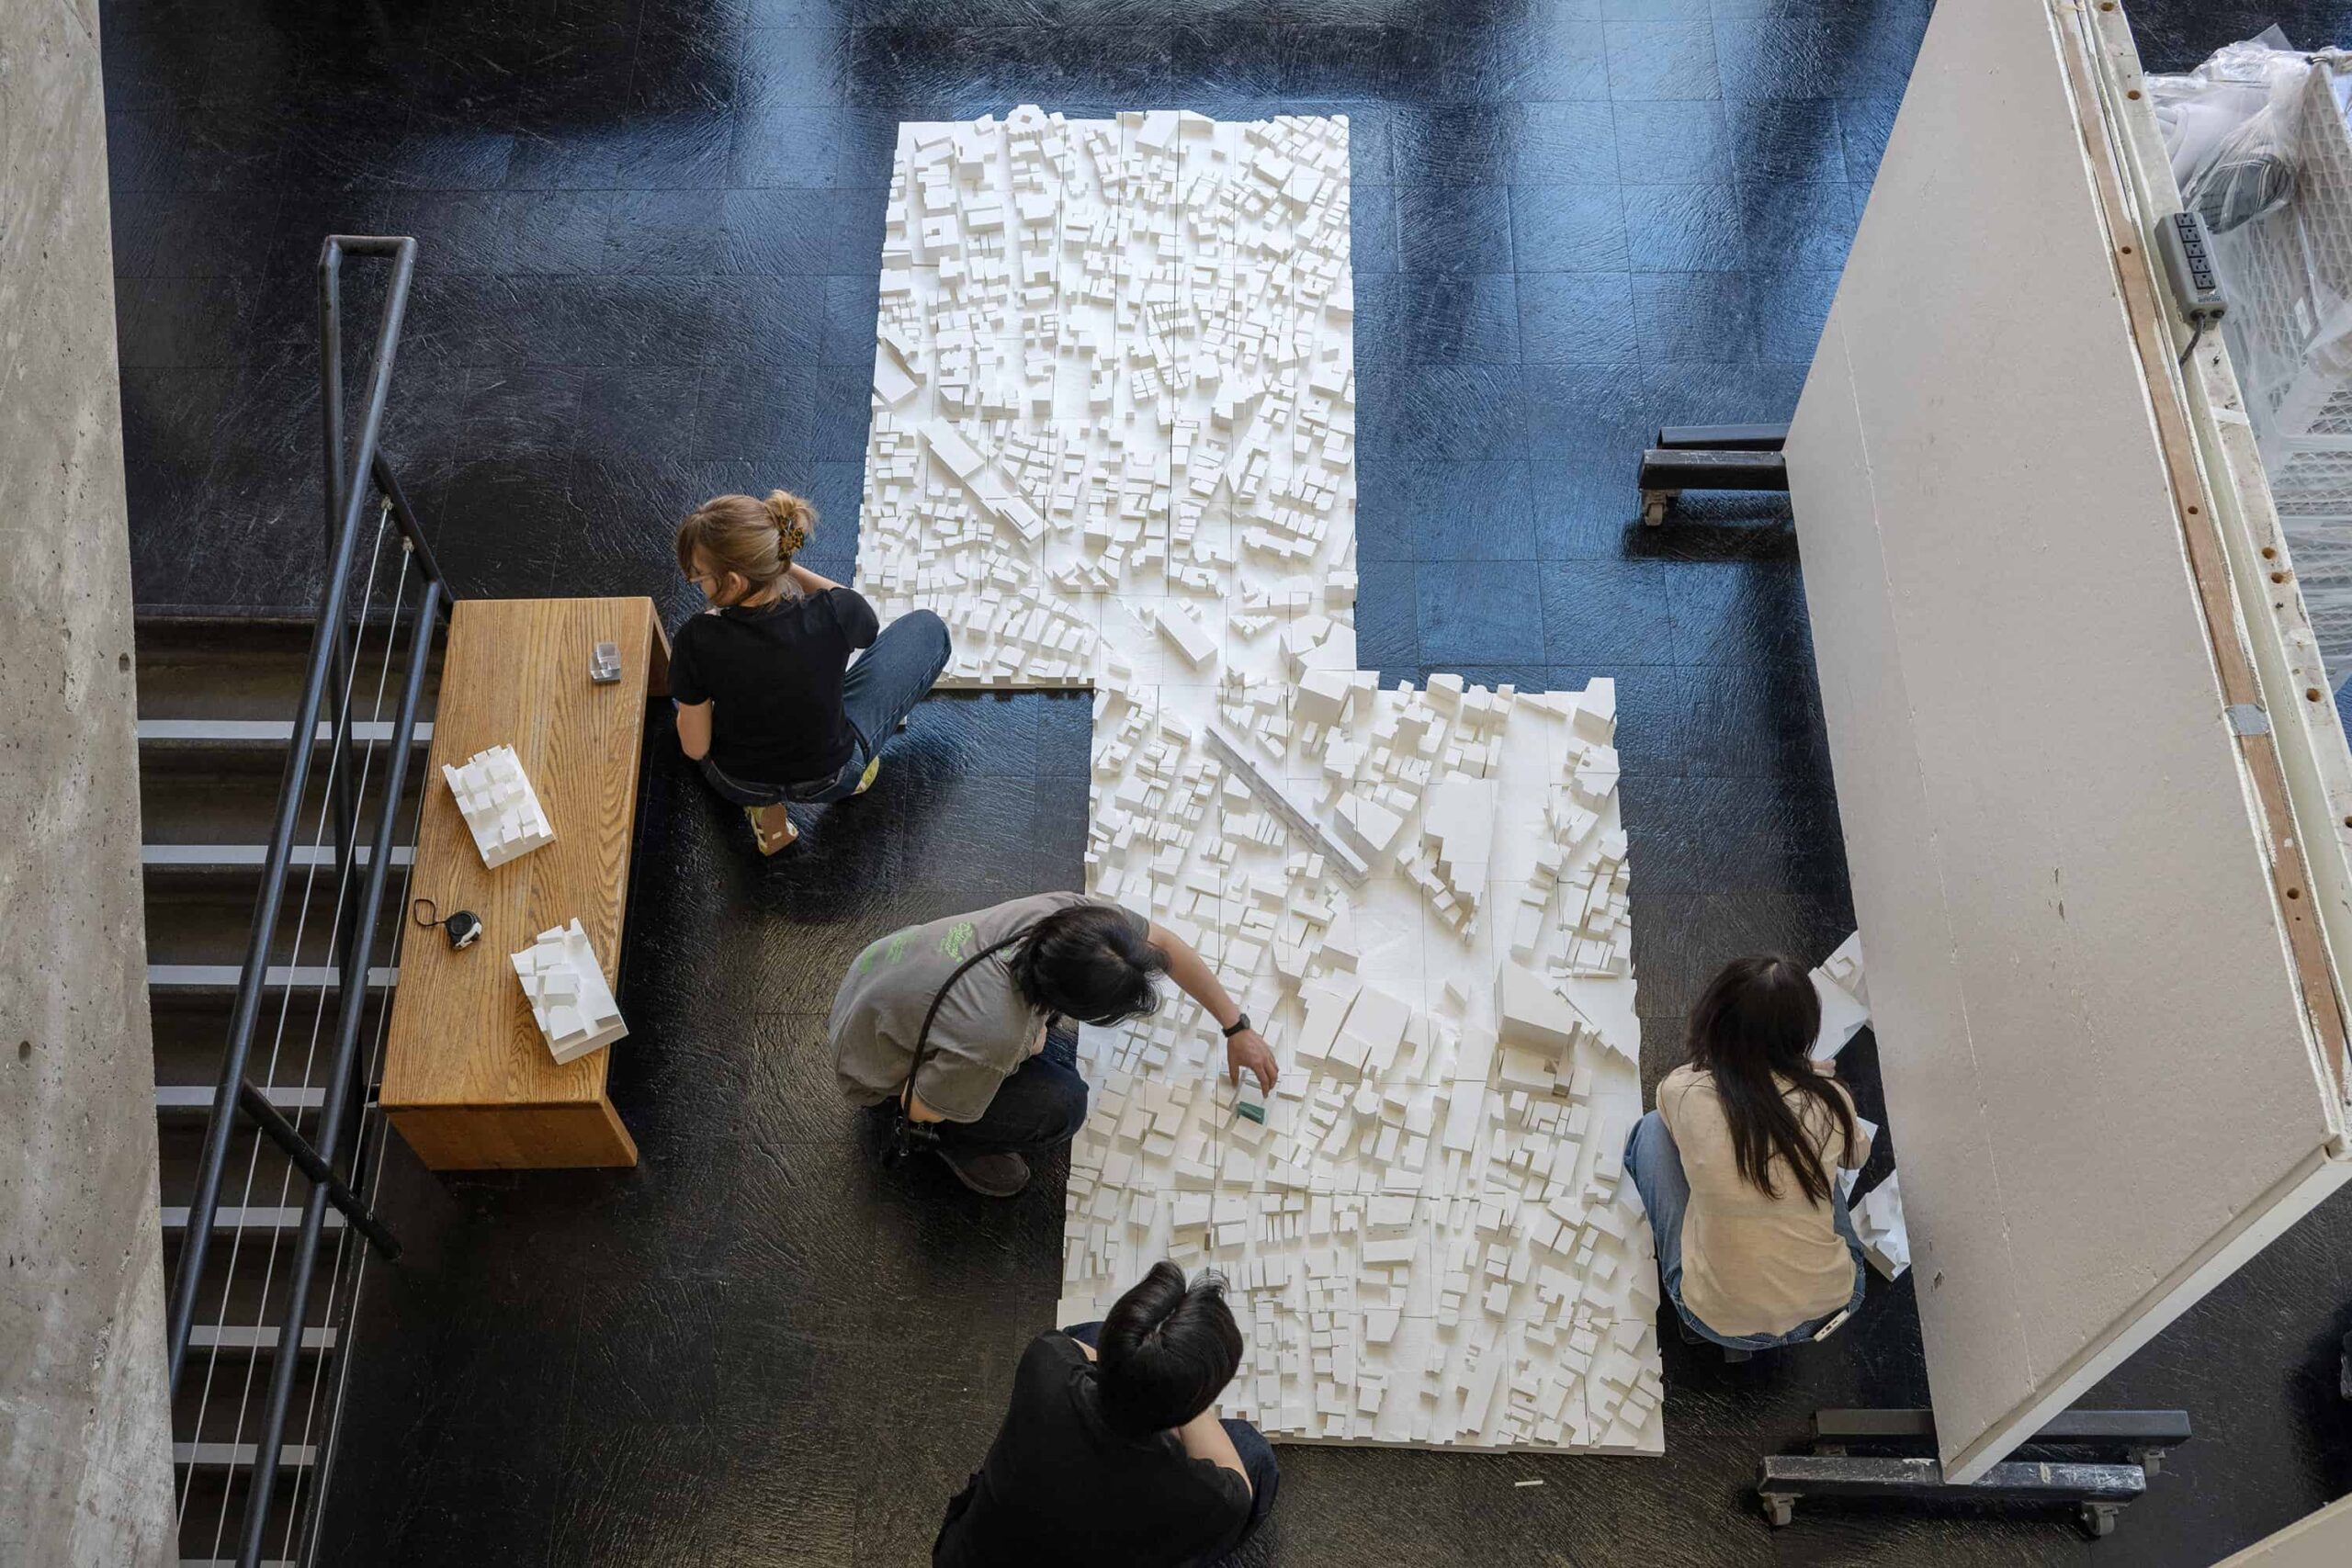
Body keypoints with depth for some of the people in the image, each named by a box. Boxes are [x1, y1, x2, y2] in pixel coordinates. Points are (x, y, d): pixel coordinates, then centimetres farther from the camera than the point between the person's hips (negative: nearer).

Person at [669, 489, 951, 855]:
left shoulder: (696, 641, -30)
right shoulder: (833, 613, -29)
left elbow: (695, 748, -15)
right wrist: (789, 568, -7)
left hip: (736, 783, 0)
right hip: (832, 779, 0)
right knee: (927, 627, 14)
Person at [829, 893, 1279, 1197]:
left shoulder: (1069, 913, -28)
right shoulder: (993, 1040, -43)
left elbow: (1165, 944, -10)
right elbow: (920, 1109, -23)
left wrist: (1237, 1027, -3)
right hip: (883, 1082, -6)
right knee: (1061, 1106, -19)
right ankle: (955, 1142, 7)